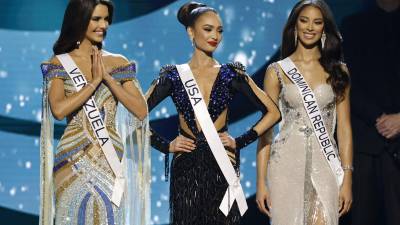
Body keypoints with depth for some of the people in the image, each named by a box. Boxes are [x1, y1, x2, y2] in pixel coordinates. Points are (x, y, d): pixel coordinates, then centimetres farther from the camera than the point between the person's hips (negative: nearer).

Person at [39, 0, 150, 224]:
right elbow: (58, 109, -14)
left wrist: (108, 77, -8)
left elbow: (141, 111, -2)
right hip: (74, 162, -2)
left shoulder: (119, 63, 8)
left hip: (111, 161, 2)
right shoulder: (60, 64, 2)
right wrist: (95, 81, -11)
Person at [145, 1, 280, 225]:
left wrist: (241, 141, -2)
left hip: (221, 165, 0)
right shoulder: (173, 76, 4)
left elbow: (273, 112, 4)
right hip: (186, 167, 0)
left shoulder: (231, 74, 4)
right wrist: (165, 145, -3)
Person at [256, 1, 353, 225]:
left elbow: (344, 127, 7)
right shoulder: (277, 71, 5)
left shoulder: (338, 70, 8)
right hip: (287, 163, -1)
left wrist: (347, 178, -1)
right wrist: (261, 181, -2)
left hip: (324, 164, 1)